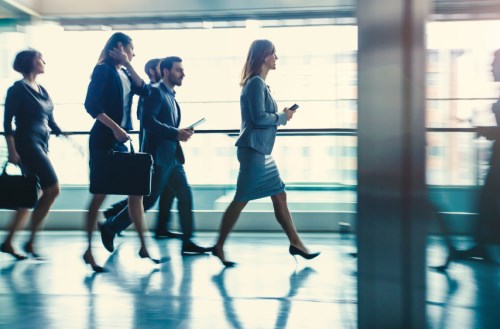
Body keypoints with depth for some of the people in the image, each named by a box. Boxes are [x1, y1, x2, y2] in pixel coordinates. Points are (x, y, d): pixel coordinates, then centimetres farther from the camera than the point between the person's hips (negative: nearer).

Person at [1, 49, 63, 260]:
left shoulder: (42, 90, 16)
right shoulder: (19, 88, -6)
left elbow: (50, 121, 18)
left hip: (41, 145, 8)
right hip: (27, 144, -8)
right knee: (52, 189, -13)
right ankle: (30, 242, -3)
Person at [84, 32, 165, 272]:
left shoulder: (124, 73, 16)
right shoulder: (103, 70, -7)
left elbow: (144, 91, 1)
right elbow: (91, 105, -16)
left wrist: (128, 65, 0)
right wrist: (115, 127, -22)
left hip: (121, 141, 8)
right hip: (104, 140, -8)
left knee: (136, 191, 6)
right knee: (100, 195, -2)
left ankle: (143, 247, 12)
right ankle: (89, 249, 9)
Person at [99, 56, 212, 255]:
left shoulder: (171, 96, 18)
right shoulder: (156, 92, -11)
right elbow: (148, 121, -24)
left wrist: (181, 133, 3)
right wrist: (175, 133, -24)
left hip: (171, 157, 9)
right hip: (157, 156, -9)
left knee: (185, 195, 4)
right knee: (148, 200, -2)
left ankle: (187, 242, 10)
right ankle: (110, 228, 15)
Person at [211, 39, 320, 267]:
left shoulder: (260, 83, 16)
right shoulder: (255, 83, -13)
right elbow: (259, 118, -20)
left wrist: (280, 117, 4)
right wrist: (283, 117, -7)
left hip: (262, 151, 10)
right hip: (253, 150, -10)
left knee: (279, 196, 12)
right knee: (241, 199, -3)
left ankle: (295, 243, 19)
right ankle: (219, 246, 8)